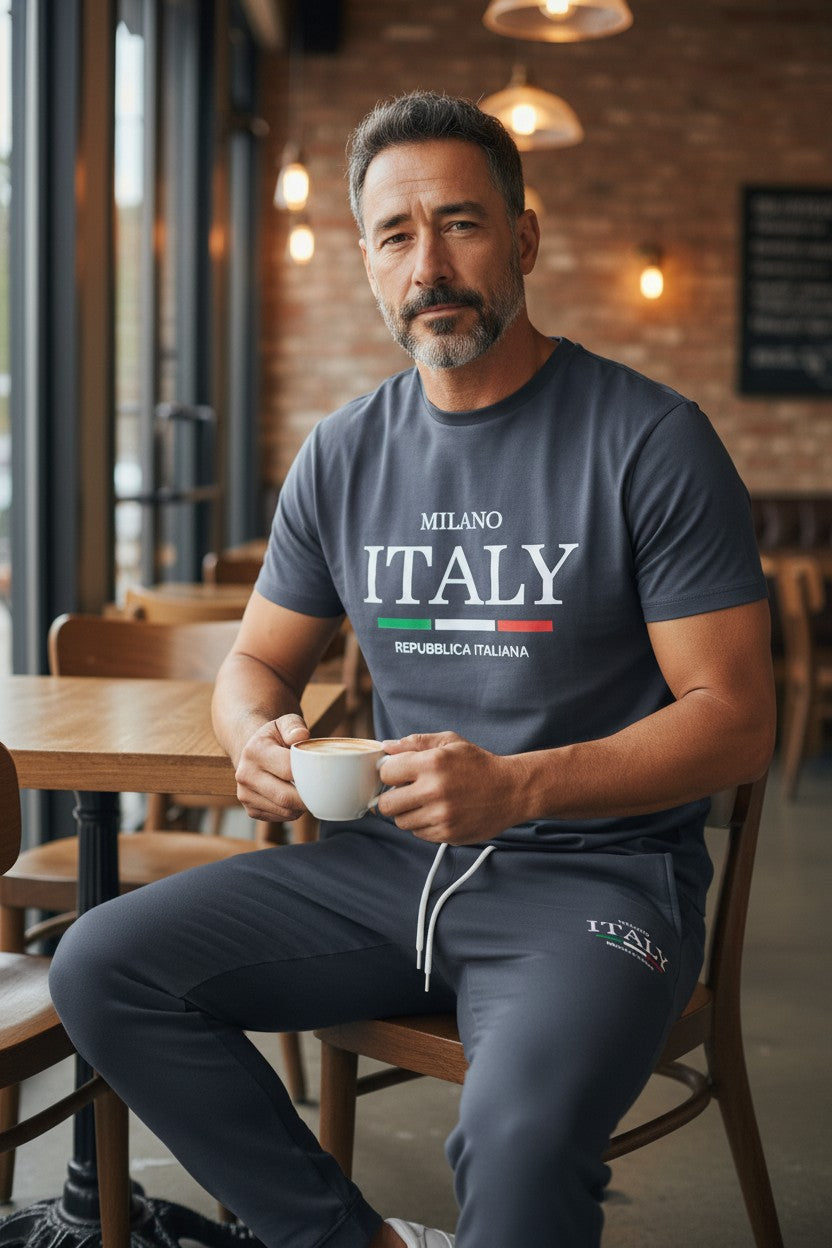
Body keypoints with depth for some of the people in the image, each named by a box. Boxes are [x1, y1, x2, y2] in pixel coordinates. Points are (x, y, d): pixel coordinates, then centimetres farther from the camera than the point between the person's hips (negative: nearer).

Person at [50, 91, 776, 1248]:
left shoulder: (651, 439, -7)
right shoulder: (343, 455, 8)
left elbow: (735, 719, -10)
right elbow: (259, 659, 19)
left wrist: (518, 786, -25)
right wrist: (257, 741, -7)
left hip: (594, 874, -5)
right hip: (388, 858, 6)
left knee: (522, 1133, -35)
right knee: (101, 970, -10)